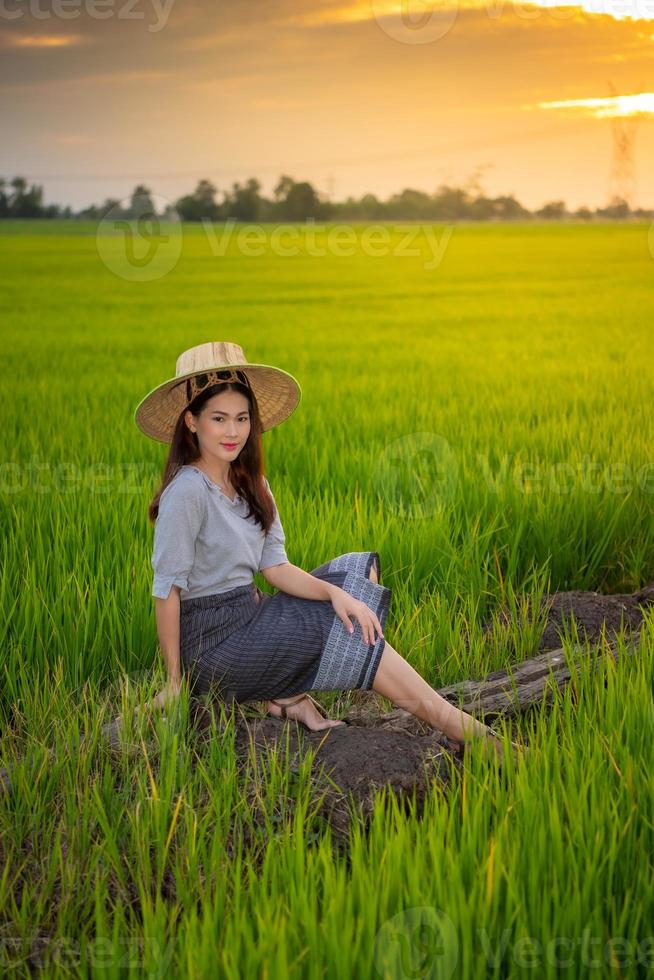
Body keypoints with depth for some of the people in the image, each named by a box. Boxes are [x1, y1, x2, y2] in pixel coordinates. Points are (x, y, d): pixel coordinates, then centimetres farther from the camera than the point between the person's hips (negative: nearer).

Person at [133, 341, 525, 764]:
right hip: (212, 643, -9)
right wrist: (175, 681, -18)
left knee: (361, 571, 8)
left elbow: (275, 567, 3)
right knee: (355, 635, -13)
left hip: (248, 615, 9)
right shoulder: (187, 491, -20)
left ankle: (290, 693, -9)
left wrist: (333, 592, -15)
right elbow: (167, 588, -19)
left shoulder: (251, 485, 8)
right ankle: (461, 729, -7)